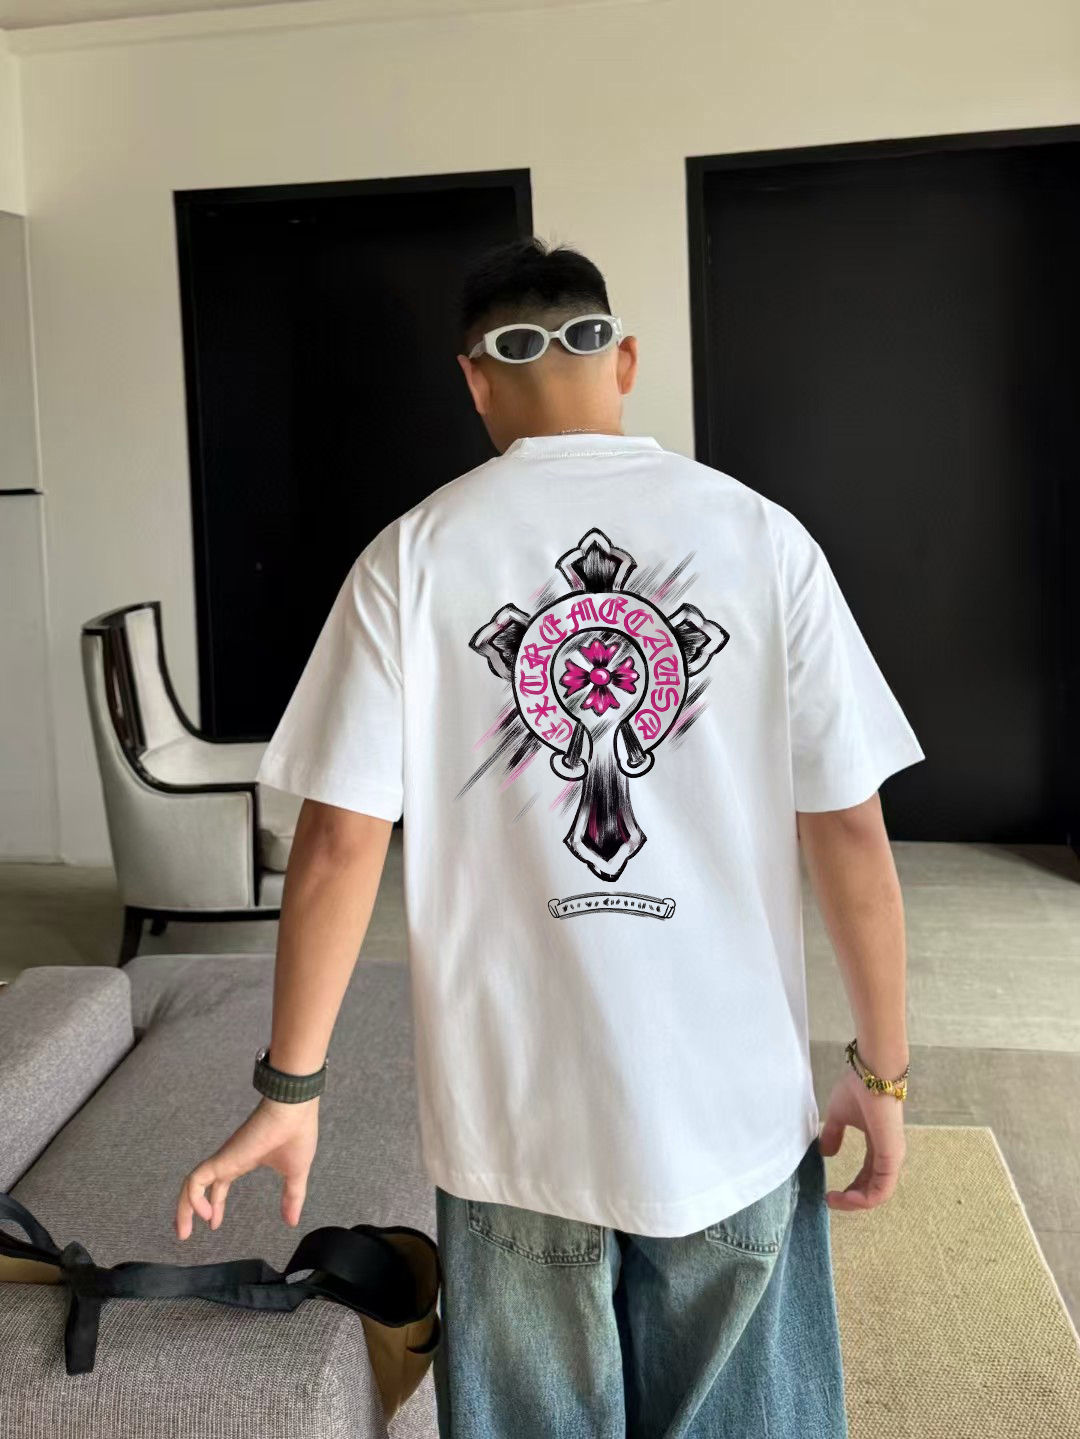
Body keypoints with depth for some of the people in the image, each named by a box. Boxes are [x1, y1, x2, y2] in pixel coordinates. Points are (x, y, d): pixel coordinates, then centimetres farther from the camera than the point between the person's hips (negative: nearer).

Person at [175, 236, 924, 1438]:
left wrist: (292, 1088, 1)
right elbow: (850, 831, -6)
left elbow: (340, 843, -9)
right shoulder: (761, 536, -6)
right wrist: (881, 1071, 5)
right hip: (737, 1113, 1)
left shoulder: (412, 557, -6)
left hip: (516, 1120, 0)